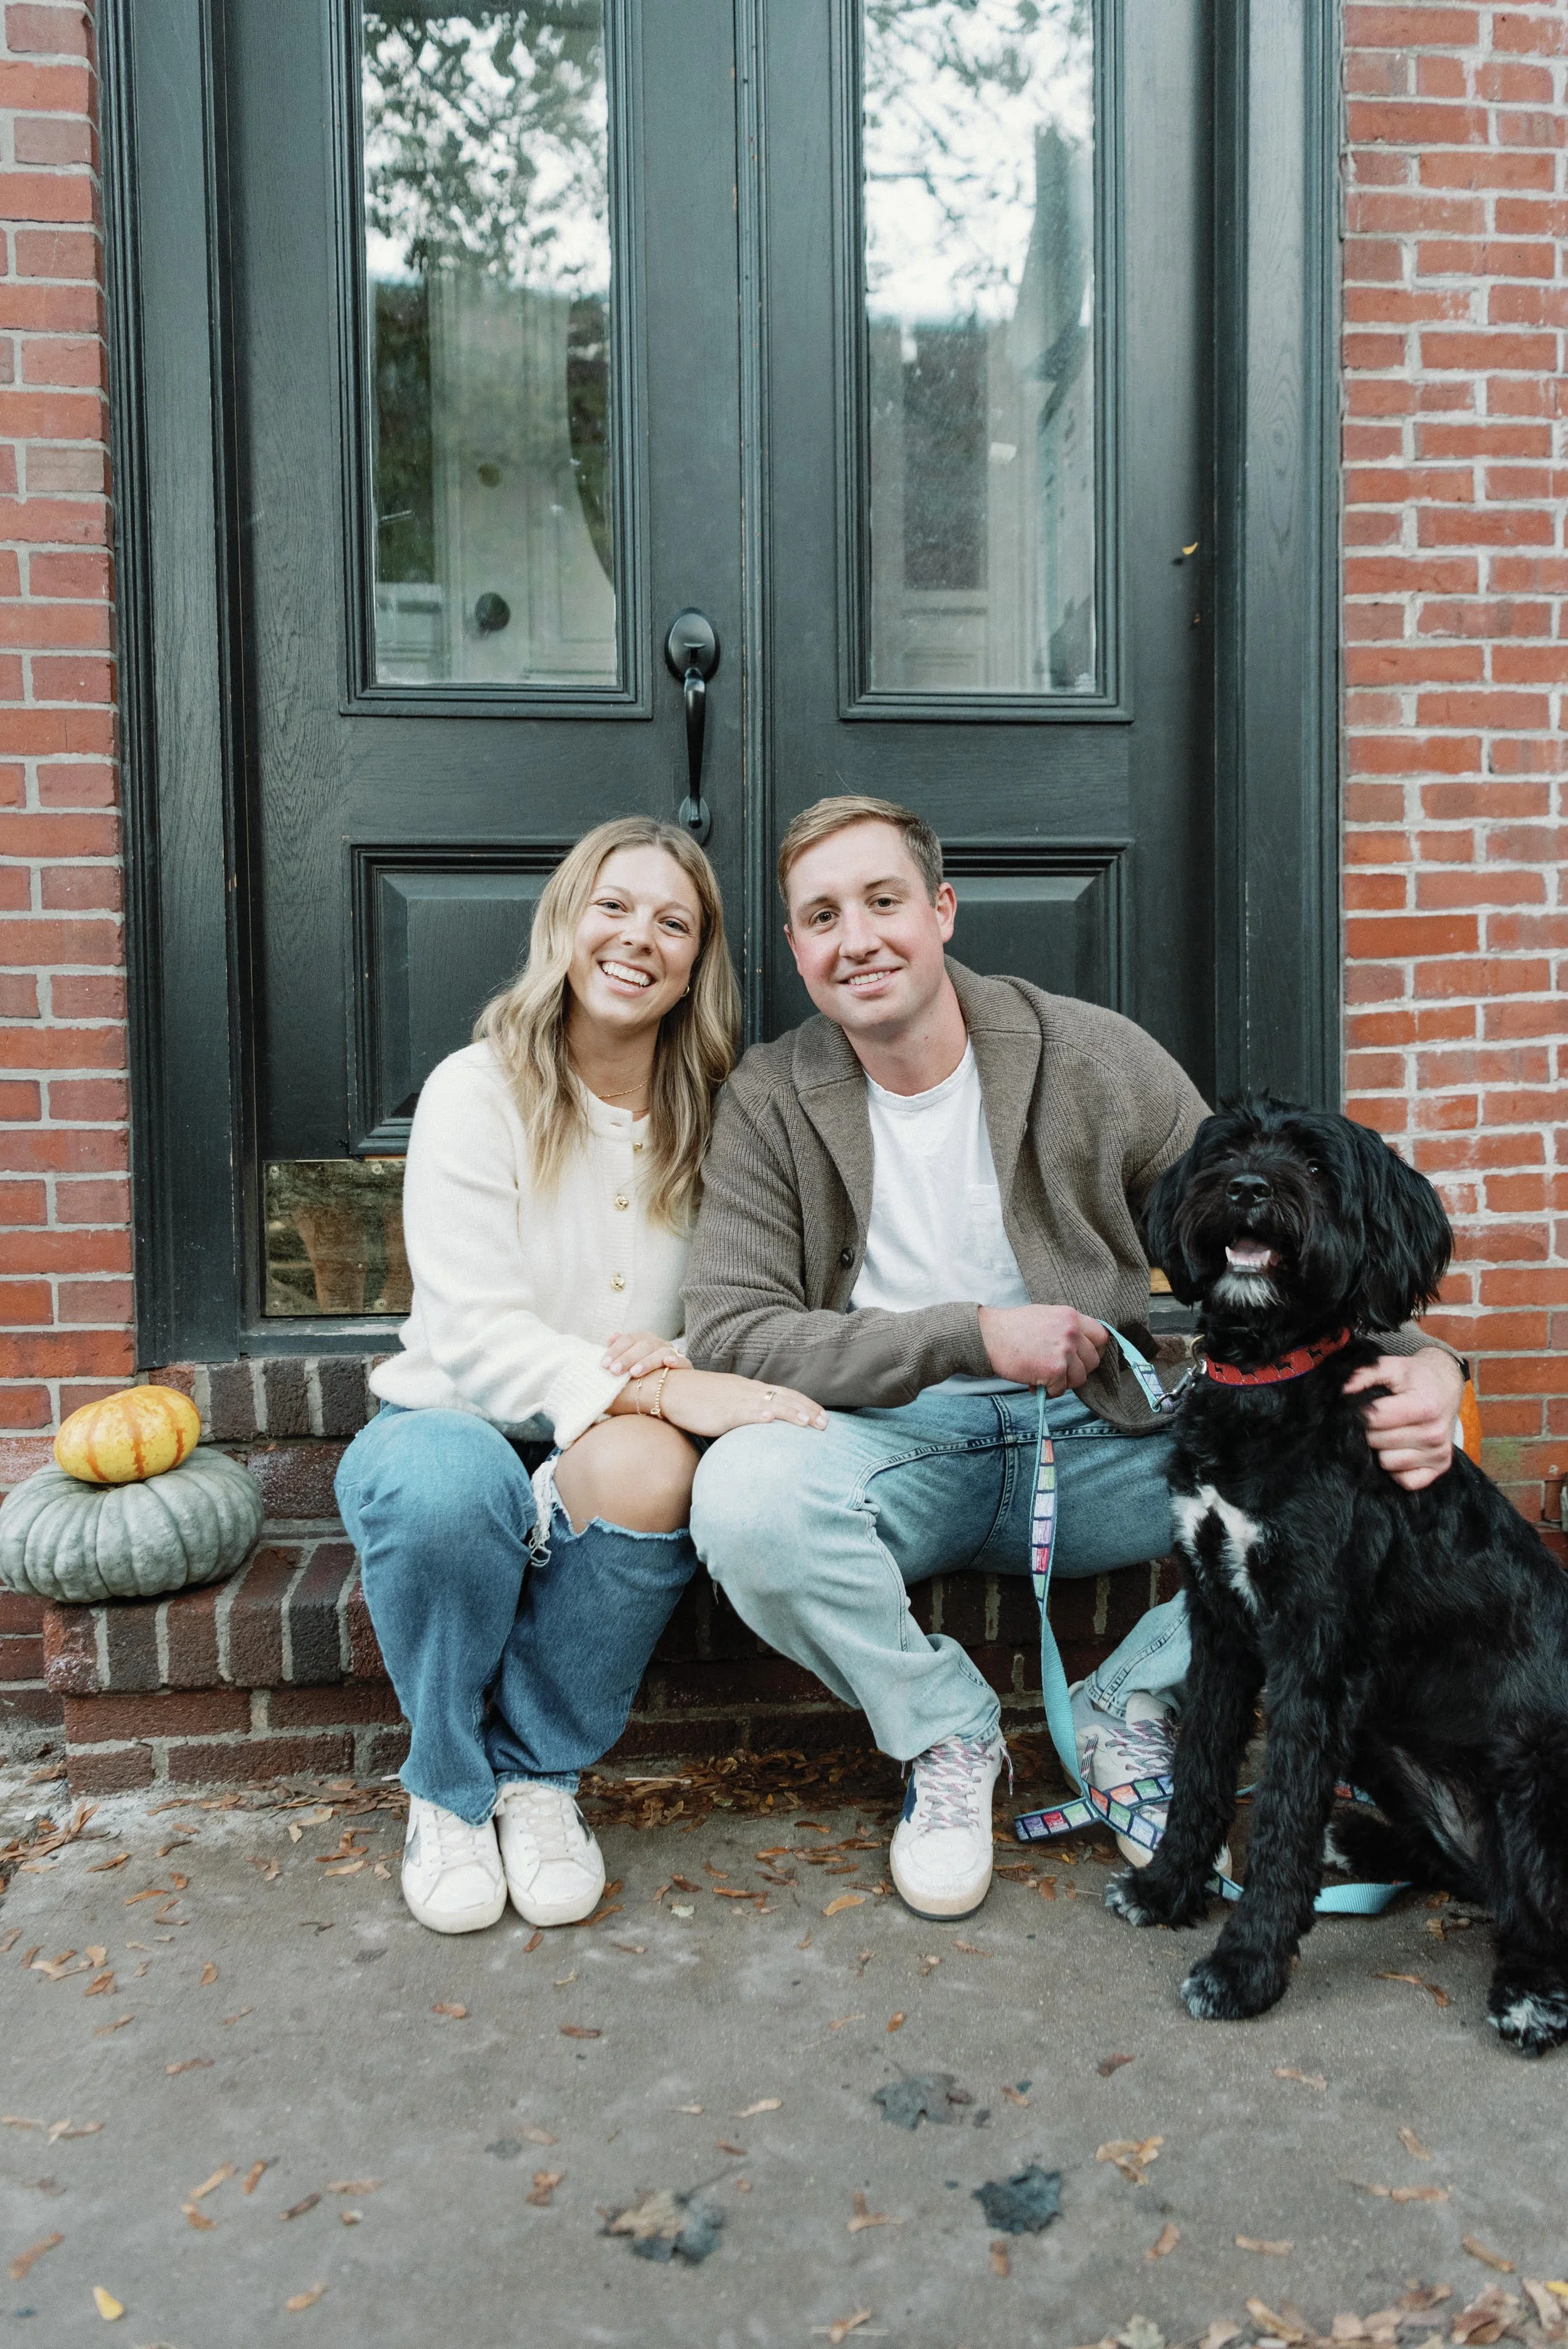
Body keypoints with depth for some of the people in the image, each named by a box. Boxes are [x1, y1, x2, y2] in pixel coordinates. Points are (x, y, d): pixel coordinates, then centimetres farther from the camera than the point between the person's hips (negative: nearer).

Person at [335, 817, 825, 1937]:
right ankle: (449, 1791, -7)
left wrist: (684, 1368, -21)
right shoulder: (475, 1092, -9)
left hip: (602, 1460, 2)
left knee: (650, 1467, -34)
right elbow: (479, 1336, -17)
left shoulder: (714, 1117, 3)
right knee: (448, 1481, -37)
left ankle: (537, 1775, -8)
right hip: (455, 1426, -2)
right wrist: (653, 1390, -33)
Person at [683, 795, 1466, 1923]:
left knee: (1365, 1452, -19)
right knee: (742, 1492, -33)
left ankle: (1129, 1707, 4)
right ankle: (946, 1731, -2)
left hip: (1102, 1438, 2)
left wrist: (1416, 1357, -21)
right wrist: (972, 1337, -22)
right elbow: (729, 1333, -12)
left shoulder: (1094, 1057, -3)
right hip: (897, 1445, -1)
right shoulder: (770, 1103, -3)